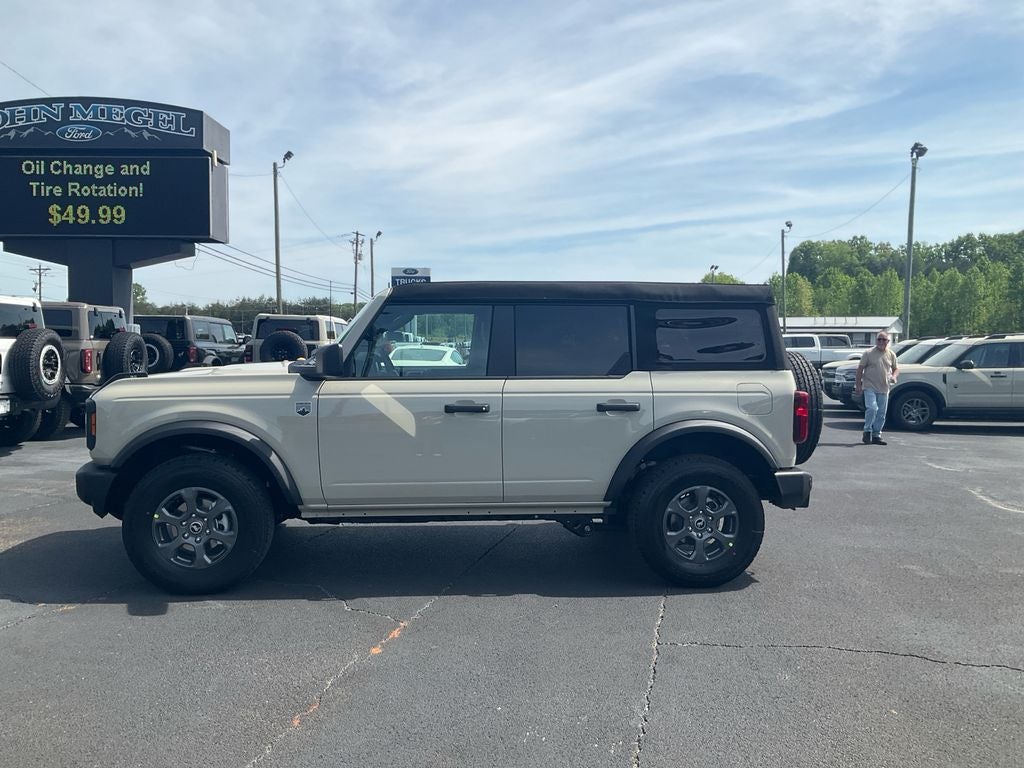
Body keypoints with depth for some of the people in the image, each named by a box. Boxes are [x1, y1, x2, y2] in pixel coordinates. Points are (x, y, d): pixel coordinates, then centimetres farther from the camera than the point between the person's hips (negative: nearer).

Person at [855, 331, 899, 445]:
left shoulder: (891, 355, 10)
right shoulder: (869, 353, -2)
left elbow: (896, 368, 20)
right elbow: (860, 369, -1)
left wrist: (894, 376, -4)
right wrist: (858, 385, -6)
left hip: (884, 389, 4)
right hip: (870, 387, -4)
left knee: (881, 414, 7)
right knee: (872, 408, -20)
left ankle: (876, 435, 16)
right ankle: (867, 431, -4)